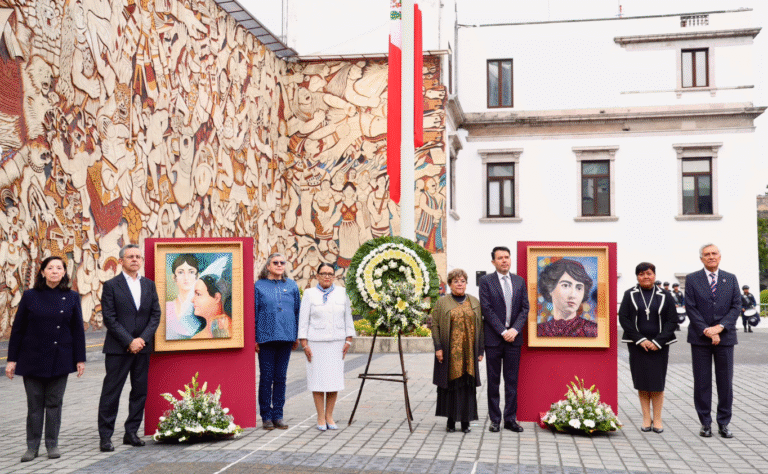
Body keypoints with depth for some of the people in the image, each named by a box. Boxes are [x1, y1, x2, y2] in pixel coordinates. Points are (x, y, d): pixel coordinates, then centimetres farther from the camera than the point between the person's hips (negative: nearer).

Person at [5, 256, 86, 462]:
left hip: (60, 359, 1)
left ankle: (52, 445, 17)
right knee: (35, 404, 4)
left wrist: (80, 359, 2)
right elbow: (17, 329, 2)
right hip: (33, 359, -1)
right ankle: (32, 447, 15)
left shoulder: (72, 297, 3)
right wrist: (12, 359, 0)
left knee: (54, 403, 6)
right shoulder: (30, 296, 0)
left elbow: (78, 330, 4)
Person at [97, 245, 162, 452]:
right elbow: (109, 318, -8)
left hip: (142, 347, 5)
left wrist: (143, 339, -7)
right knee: (111, 393, -1)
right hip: (118, 349, -4)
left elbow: (156, 314, 7)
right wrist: (129, 342, -13)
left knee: (140, 392, 8)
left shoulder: (149, 285, 11)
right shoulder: (111, 285, -2)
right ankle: (105, 437, 7)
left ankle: (131, 433, 19)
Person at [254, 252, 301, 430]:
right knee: (266, 377, 1)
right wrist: (254, 338, -3)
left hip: (286, 336, 3)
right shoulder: (259, 286, 2)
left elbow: (297, 311, 14)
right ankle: (266, 417, 10)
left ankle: (278, 416, 15)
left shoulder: (291, 286, 10)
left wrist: (297, 336, 10)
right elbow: (253, 313, 2)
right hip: (266, 336, -3)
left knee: (280, 377, 7)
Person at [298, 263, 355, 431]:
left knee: (335, 378, 2)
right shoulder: (309, 294, 3)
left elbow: (348, 317, 10)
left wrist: (348, 340, 3)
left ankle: (329, 416, 12)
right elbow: (303, 320, 1)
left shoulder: (342, 293, 9)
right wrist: (304, 344, -6)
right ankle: (320, 418, 7)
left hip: (336, 342, 2)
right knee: (318, 378, -2)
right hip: (316, 342, -2)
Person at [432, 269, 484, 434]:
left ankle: (465, 420, 11)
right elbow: (435, 325, -1)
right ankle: (451, 420, 12)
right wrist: (438, 347, -10)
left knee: (467, 384, 2)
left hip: (468, 352, 2)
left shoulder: (475, 302, 9)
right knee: (450, 383, 2)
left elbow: (480, 326, 8)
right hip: (449, 352, -2)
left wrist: (480, 350, 3)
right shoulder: (442, 302, 2)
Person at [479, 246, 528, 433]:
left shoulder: (519, 281, 10)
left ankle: (510, 419, 14)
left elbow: (525, 308, 6)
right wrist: (502, 331, -12)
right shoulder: (486, 281, -2)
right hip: (493, 338, -3)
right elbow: (486, 309, -7)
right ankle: (495, 419, 12)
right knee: (493, 381, 4)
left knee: (512, 380, 6)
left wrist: (514, 329, -8)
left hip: (513, 337, 3)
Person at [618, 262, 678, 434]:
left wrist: (657, 342, -11)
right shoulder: (630, 295, 3)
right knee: (641, 383, 3)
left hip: (659, 346, 0)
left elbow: (672, 321, -1)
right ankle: (646, 418, 11)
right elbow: (623, 318, -3)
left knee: (657, 382, 0)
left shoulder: (665, 296, 3)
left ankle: (657, 419, 10)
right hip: (637, 345, 0)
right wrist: (640, 340, -12)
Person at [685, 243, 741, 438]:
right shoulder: (692, 279, 2)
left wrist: (720, 327, -12)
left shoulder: (731, 279, 8)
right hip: (700, 338, -1)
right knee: (702, 382, 3)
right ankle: (705, 423, 11)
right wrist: (707, 331, -13)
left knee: (725, 382, 5)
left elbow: (736, 306, 2)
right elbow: (691, 308, -4)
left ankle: (723, 423, 15)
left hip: (725, 336, 2)